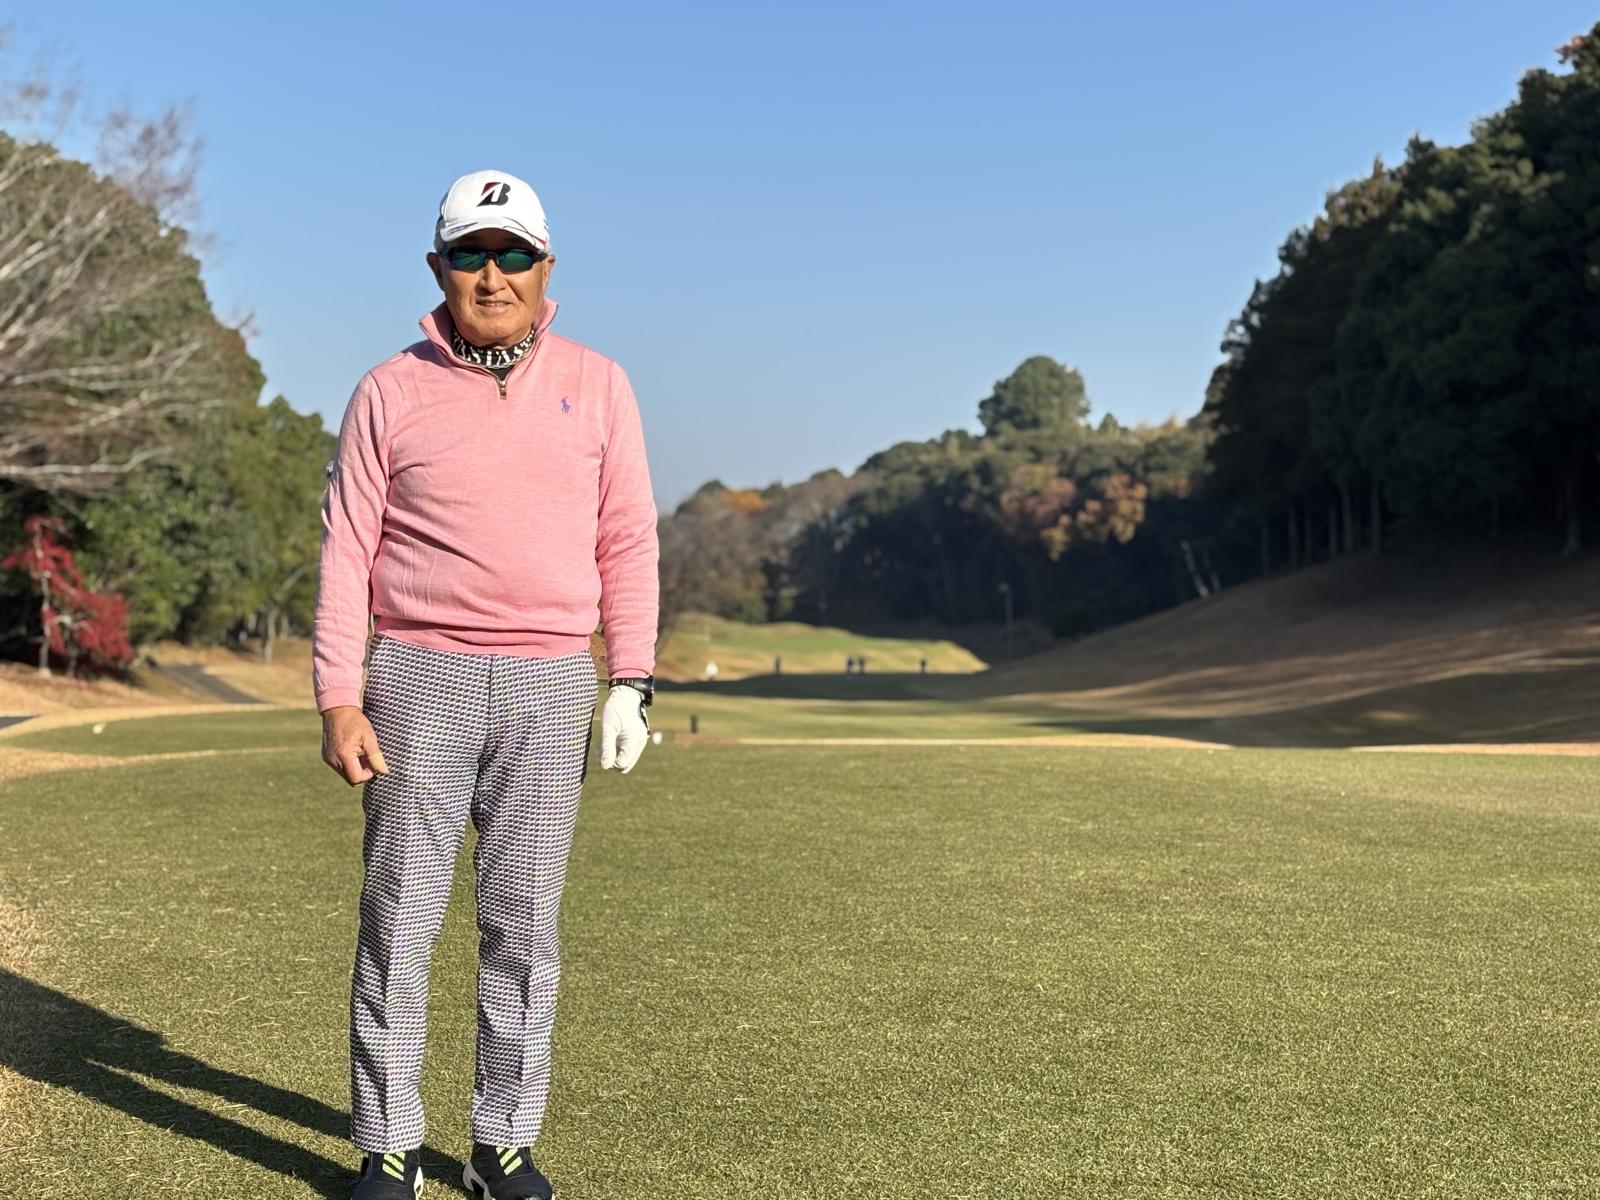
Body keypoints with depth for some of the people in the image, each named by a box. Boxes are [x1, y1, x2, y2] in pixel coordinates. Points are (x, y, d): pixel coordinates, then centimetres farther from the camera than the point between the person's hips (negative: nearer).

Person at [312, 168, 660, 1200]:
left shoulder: (597, 386, 7)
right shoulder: (392, 391, 4)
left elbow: (627, 542, 8)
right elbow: (347, 551, 1)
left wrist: (631, 683, 1)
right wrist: (339, 701, -6)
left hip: (551, 688, 1)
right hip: (421, 681, -1)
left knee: (525, 924, 5)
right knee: (401, 921, 1)